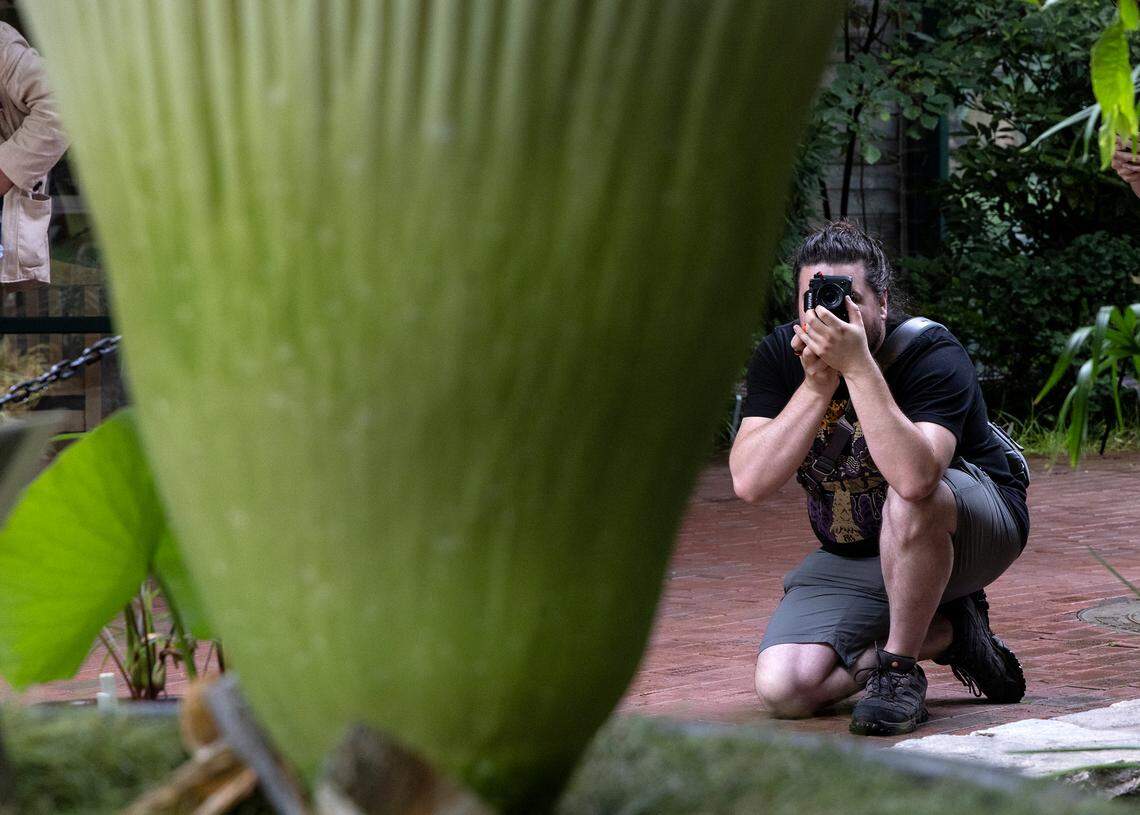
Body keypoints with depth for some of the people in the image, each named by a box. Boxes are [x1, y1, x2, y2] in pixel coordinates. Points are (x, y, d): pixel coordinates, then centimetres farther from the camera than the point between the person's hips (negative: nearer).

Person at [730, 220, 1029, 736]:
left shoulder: (932, 353, -23)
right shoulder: (779, 355, -10)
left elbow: (915, 477, -42)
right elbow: (750, 482, -22)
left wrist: (857, 364, -43)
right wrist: (818, 384, -31)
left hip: (974, 526, -5)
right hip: (849, 558, 5)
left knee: (909, 499, -40)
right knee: (782, 688, -16)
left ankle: (899, 668, -18)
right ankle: (949, 630, 3)